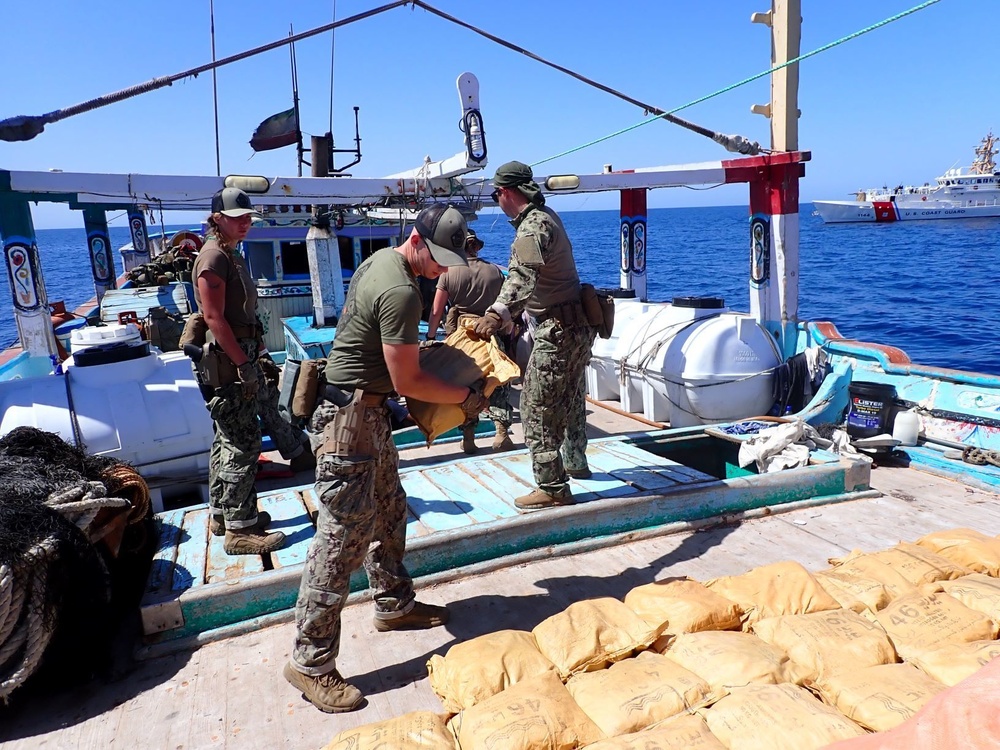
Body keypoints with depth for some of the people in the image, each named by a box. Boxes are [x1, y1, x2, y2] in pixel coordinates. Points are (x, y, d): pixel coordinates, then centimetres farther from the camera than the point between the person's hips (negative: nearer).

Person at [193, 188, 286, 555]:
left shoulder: (232, 255, 17)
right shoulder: (214, 256, -14)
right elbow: (214, 318, -21)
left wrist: (251, 359, 18)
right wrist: (244, 363, -21)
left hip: (237, 360, 10)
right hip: (227, 363, -10)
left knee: (228, 441, 16)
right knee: (243, 444, -8)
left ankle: (223, 513, 28)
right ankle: (240, 529, -1)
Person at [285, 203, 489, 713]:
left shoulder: (381, 260, 8)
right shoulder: (400, 293, -23)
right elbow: (407, 381, -18)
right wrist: (467, 398, -6)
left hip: (366, 413, 11)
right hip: (352, 421, -11)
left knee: (388, 514, 21)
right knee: (344, 538, -5)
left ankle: (394, 605, 40)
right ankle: (311, 663, 6)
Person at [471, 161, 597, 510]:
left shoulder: (533, 226, -19)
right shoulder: (546, 216, 13)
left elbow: (523, 276, -39)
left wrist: (499, 313, -53)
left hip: (558, 330, -11)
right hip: (578, 323, 11)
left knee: (537, 407, -5)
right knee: (571, 398, 24)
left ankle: (552, 488, 1)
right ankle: (574, 462, 42)